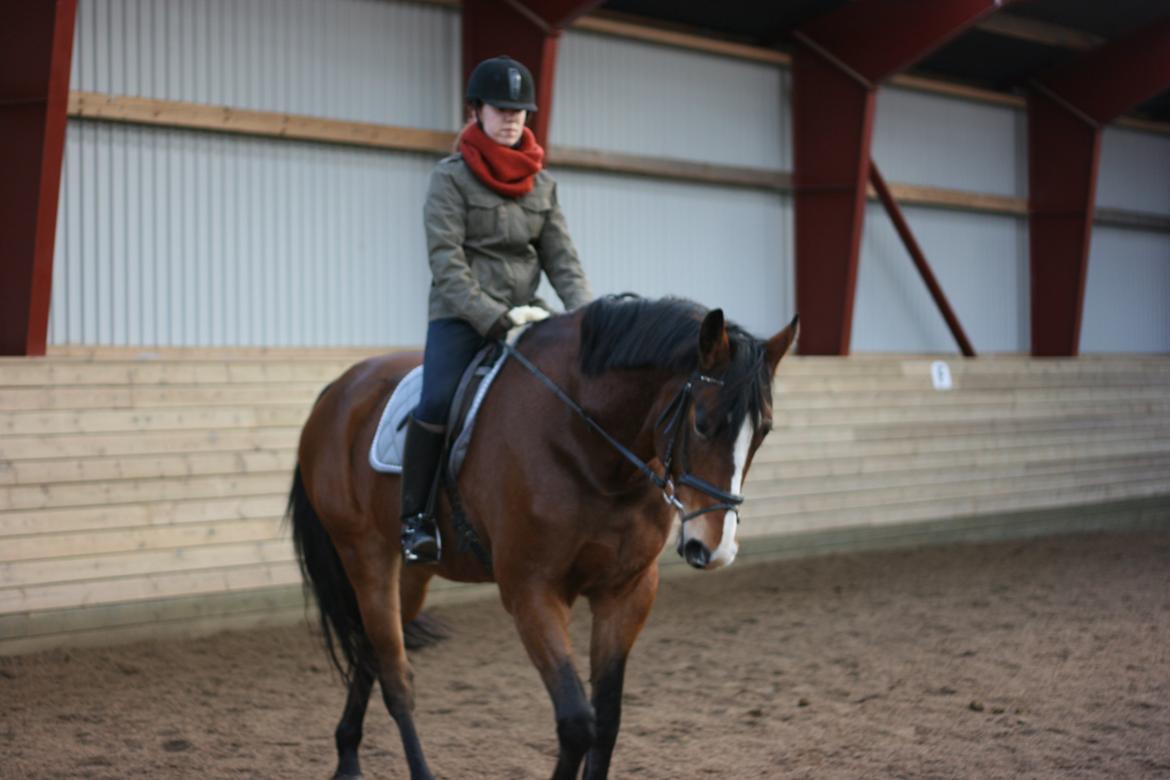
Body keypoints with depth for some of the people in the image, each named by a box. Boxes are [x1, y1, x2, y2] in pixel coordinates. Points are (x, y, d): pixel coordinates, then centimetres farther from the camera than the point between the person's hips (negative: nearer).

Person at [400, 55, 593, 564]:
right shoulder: (451, 177, -3)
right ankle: (413, 517, -13)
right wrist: (495, 318, -21)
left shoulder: (541, 183, 13)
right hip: (461, 316, -5)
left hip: (525, 314, 5)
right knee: (438, 401, -28)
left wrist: (586, 312, -9)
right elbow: (446, 263, -11)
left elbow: (561, 257, 9)